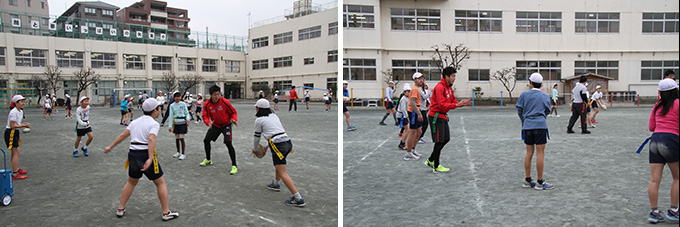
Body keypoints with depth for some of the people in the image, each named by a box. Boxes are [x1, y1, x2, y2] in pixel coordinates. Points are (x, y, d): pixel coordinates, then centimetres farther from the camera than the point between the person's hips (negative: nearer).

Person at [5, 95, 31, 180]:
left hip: (15, 132, 10)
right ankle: (14, 174, -9)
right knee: (16, 153, -10)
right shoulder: (14, 112, -20)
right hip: (10, 132, -10)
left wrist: (24, 124, -1)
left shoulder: (20, 111, 10)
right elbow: (12, 126, -23)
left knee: (15, 153, 21)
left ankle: (16, 169, 37)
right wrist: (24, 125, -18)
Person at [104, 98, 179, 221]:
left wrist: (110, 147, 21)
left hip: (133, 155, 7)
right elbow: (151, 139, -24)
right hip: (146, 155, -7)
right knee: (160, 183, 5)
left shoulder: (135, 122, 13)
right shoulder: (154, 124, -8)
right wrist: (150, 159, -31)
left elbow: (123, 135, 12)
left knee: (131, 182, 26)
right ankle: (166, 213, 8)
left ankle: (120, 209, 30)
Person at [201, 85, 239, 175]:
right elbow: (205, 116, -7)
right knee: (206, 140, 11)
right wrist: (208, 123, -29)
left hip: (226, 125, -5)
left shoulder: (225, 102, -21)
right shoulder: (207, 104, -12)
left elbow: (233, 112, -10)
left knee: (228, 143, -20)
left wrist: (234, 119, -30)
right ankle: (208, 160, 37)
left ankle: (234, 166, -15)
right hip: (215, 125, 5)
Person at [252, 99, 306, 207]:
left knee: (282, 173, -9)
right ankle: (276, 184, 50)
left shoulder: (259, 120, 3)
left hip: (278, 145, -8)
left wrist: (255, 149, 30)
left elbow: (257, 136, 12)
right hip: (288, 142, 8)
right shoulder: (274, 115, 21)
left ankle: (298, 199, -16)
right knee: (278, 165, 32)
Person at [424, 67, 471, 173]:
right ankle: (436, 167, 6)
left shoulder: (449, 88, 13)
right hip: (436, 117, -10)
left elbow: (453, 101, 14)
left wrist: (462, 103, -4)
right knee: (439, 141, -5)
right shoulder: (439, 87, -19)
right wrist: (457, 104, -28)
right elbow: (442, 105, -25)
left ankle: (430, 160, 24)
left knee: (446, 139, 13)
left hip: (443, 117, 10)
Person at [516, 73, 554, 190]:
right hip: (540, 125, -2)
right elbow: (547, 111, 11)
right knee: (540, 154, -1)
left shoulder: (524, 94, 4)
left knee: (529, 153, 10)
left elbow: (519, 110, 7)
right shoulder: (545, 96, 5)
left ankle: (527, 180, 16)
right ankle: (540, 182, 2)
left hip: (527, 126, 2)